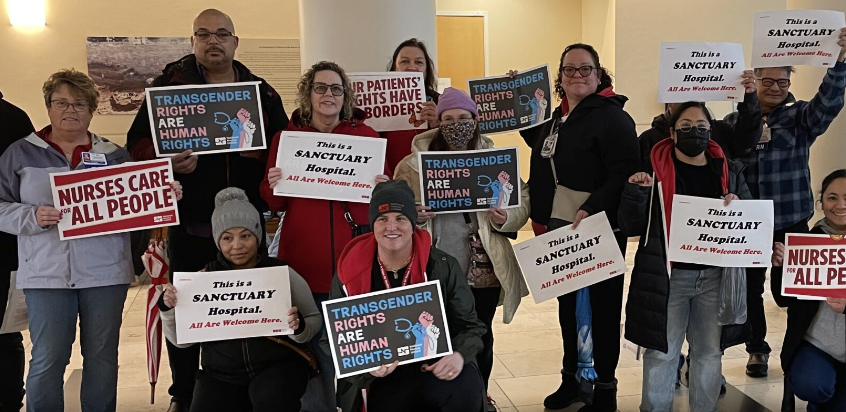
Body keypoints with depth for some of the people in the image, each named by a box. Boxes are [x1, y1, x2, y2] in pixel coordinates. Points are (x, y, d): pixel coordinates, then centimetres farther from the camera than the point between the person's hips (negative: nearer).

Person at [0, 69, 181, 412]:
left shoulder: (114, 155, 11)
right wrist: (32, 216, -14)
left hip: (106, 273, 1)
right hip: (48, 274, -1)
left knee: (102, 358, 8)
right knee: (47, 360, -1)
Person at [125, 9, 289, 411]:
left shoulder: (262, 91, 9)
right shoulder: (170, 84, 4)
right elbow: (138, 142, -1)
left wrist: (260, 150, -11)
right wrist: (165, 160, -21)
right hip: (189, 223, -1)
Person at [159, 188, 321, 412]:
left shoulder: (283, 273, -1)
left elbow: (314, 323, 3)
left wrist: (298, 326, -19)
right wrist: (169, 310, -10)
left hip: (277, 365, -3)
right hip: (220, 374, 3)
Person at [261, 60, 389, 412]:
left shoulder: (367, 135, 6)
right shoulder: (286, 137, 7)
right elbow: (273, 204, 9)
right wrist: (273, 185, -12)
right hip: (304, 260, 0)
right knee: (314, 347, 6)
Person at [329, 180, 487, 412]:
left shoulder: (443, 267, -2)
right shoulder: (350, 274, 0)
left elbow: (469, 325, 3)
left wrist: (459, 354, -20)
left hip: (437, 368, 0)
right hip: (383, 378, 1)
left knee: (465, 391, -31)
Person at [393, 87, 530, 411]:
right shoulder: (414, 162, 1)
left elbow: (523, 200, 6)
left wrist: (507, 218, -15)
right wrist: (411, 215, -17)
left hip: (483, 270, 1)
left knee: (480, 337, 14)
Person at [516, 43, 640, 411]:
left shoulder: (612, 117, -12)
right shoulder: (556, 117, 12)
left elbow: (624, 172, -21)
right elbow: (542, 155, 25)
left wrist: (591, 209, -30)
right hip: (559, 227, 8)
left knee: (602, 306, 5)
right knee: (567, 303, 16)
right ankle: (571, 378, 31)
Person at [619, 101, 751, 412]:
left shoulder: (729, 171, 7)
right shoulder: (654, 168, -3)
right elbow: (631, 227, -5)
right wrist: (635, 191, -22)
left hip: (715, 276, 3)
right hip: (666, 276, -3)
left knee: (709, 351, 14)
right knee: (661, 350, 5)